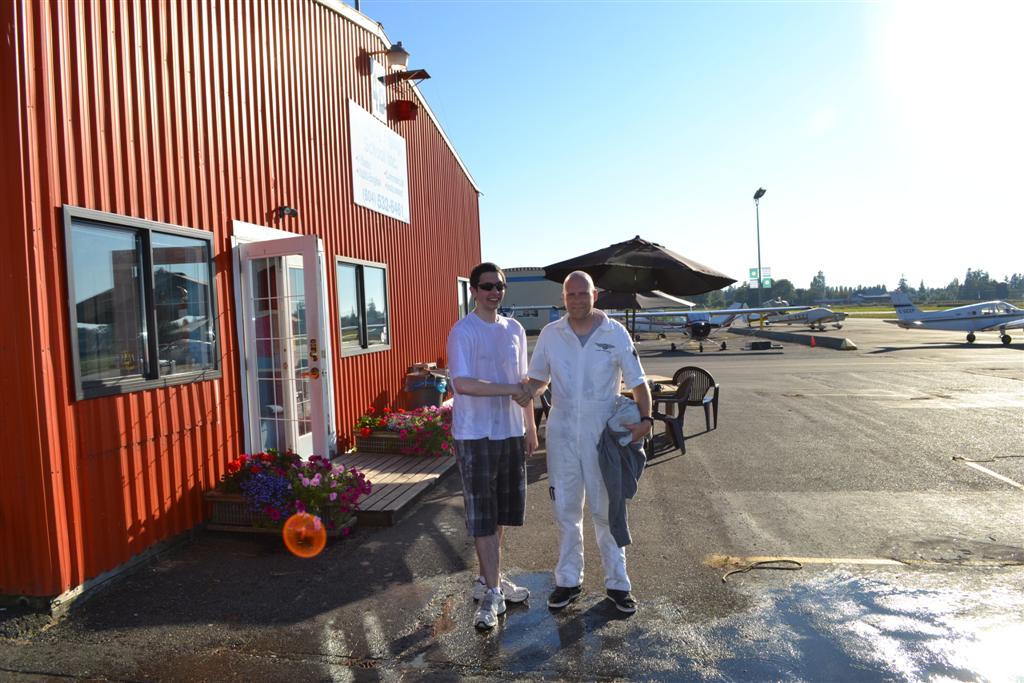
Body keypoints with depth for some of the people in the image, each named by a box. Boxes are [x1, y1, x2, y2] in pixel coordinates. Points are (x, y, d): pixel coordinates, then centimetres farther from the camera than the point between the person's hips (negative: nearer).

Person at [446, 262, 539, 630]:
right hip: (476, 436, -6)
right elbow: (462, 383, -22)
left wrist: (530, 426, 15)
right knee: (482, 515, 0)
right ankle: (491, 592, 10)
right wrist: (510, 390, -21)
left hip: (511, 433, 7)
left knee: (503, 513, 15)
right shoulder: (463, 332, -10)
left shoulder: (515, 330, 10)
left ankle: (488, 579, 31)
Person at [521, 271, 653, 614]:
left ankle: (617, 583, 24)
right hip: (562, 435, 2)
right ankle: (568, 581, 28)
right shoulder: (550, 334, 0)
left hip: (604, 436, -2)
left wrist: (645, 419, -17)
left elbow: (637, 382, -2)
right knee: (566, 511, 12)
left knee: (607, 511, 8)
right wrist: (524, 395, -13)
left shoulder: (615, 333, -5)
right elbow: (538, 379, 9)